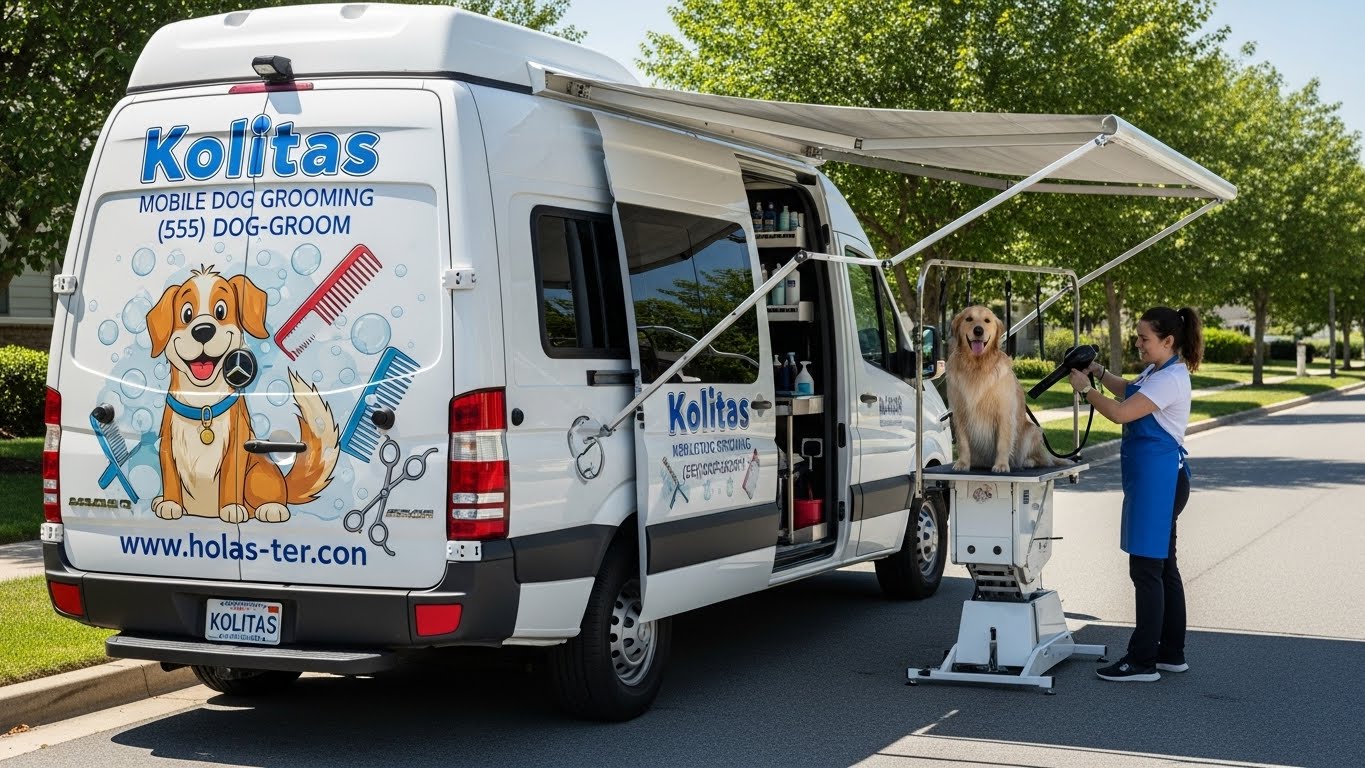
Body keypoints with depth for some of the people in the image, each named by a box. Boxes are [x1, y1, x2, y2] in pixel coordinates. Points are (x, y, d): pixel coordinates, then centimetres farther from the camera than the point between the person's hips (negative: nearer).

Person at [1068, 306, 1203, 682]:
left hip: (1158, 478, -11)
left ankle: (1143, 660, -3)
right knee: (1162, 567, 14)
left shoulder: (1171, 379, -18)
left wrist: (1085, 389, -10)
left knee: (1146, 568, -7)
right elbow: (1129, 390, 35)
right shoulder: (1156, 373, 14)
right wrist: (1099, 372, 20)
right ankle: (1172, 653, 21)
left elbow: (1121, 412, -23)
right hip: (1153, 477, 11)